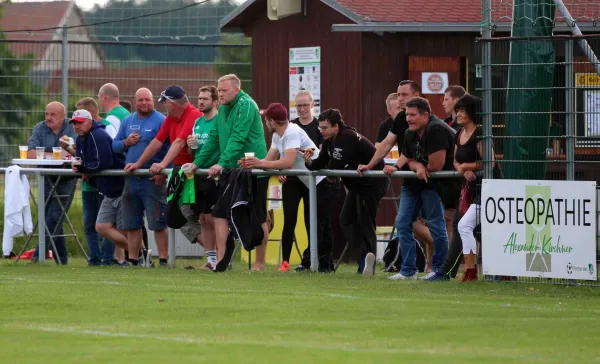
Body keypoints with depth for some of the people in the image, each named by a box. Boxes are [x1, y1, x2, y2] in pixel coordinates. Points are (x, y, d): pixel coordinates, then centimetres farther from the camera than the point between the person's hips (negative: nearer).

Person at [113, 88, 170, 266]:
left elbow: (169, 149, -11)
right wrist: (126, 143, -4)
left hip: (153, 179, -6)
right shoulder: (127, 121, 15)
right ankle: (132, 258, 18)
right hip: (131, 179, 6)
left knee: (158, 223, -7)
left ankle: (163, 259, -4)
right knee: (132, 224, 11)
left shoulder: (161, 121, -4)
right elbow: (115, 145, 17)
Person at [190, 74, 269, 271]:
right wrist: (197, 162, 10)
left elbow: (237, 139, -23)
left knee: (258, 218, 0)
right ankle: (221, 260, 4)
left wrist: (222, 163, -28)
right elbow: (213, 138, 17)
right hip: (231, 171, 8)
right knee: (220, 213, 1)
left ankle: (260, 263, 7)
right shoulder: (223, 109, 12)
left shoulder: (246, 106, -14)